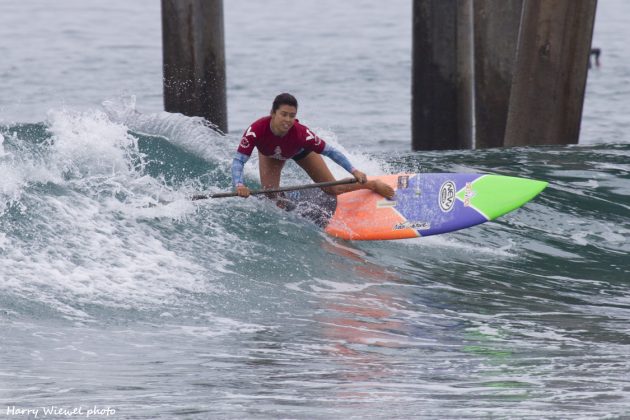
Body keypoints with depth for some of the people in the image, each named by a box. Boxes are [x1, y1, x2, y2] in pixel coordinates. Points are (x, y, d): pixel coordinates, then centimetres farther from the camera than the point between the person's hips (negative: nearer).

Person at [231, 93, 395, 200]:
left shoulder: (301, 133, -43)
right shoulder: (256, 130, -45)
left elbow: (330, 151, -33)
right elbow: (239, 160, -45)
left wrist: (354, 171, -42)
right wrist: (239, 185, -63)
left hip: (300, 150, -1)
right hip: (270, 156, 1)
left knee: (333, 189, 4)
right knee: (271, 197, -11)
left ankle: (374, 185, 28)